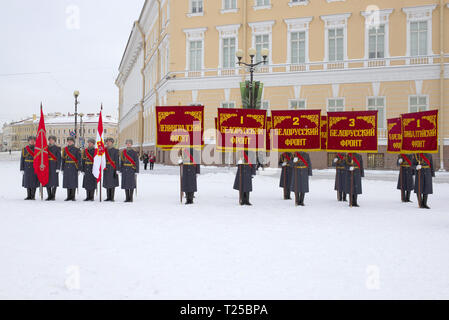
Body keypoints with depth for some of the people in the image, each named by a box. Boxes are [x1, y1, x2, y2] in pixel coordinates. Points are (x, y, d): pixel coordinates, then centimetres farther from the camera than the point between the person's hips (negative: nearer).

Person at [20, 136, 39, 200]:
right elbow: (22, 160, 4)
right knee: (27, 182, 4)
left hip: (35, 168, -1)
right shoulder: (24, 149, 5)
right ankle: (29, 196, 12)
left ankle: (33, 196, 3)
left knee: (34, 182, -3)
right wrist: (22, 169, -2)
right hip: (27, 168, 2)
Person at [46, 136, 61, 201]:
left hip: (54, 167, -5)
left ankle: (53, 196, 4)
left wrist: (58, 168, -14)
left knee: (54, 181, -2)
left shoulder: (57, 148, -2)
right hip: (47, 167, 5)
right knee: (47, 181, 4)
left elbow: (59, 159, -6)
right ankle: (49, 196, 11)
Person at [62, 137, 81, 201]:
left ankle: (73, 197, 3)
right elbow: (63, 160, 13)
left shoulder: (77, 150, 0)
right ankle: (69, 196, 11)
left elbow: (79, 160, -3)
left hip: (74, 168, -4)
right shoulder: (65, 149, 11)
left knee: (73, 181, -3)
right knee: (67, 181, 4)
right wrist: (62, 169, 9)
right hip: (67, 167, 4)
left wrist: (79, 169, -8)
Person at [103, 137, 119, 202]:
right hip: (106, 169, 5)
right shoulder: (105, 150, 11)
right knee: (107, 183, 6)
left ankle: (112, 198, 0)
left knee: (112, 183, -3)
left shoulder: (115, 151, -3)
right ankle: (108, 197, 12)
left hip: (112, 169, -5)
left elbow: (117, 160, -6)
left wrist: (117, 169, -13)